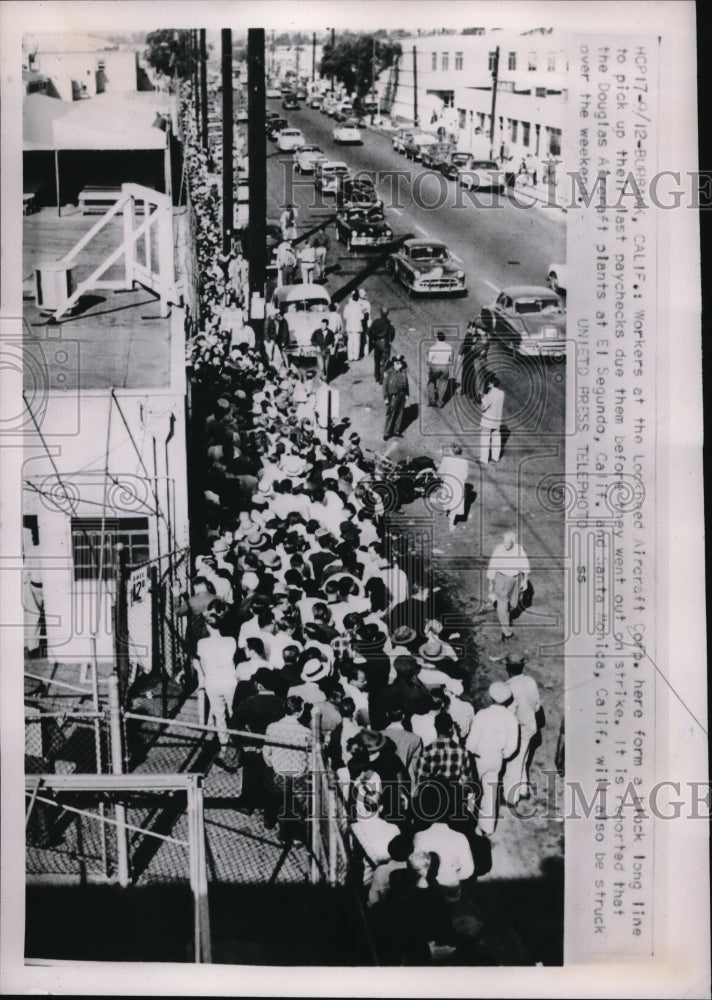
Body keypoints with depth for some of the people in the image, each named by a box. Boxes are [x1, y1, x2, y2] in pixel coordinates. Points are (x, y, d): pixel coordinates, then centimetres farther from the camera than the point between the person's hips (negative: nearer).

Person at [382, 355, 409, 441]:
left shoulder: (403, 372, -1)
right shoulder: (389, 373, -15)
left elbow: (406, 383, 11)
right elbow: (385, 385, -11)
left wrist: (407, 394, 11)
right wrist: (386, 398, -11)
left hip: (401, 396, 5)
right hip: (392, 397, -5)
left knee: (399, 414, 13)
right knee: (390, 415, 0)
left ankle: (396, 431, 27)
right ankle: (386, 433, 10)